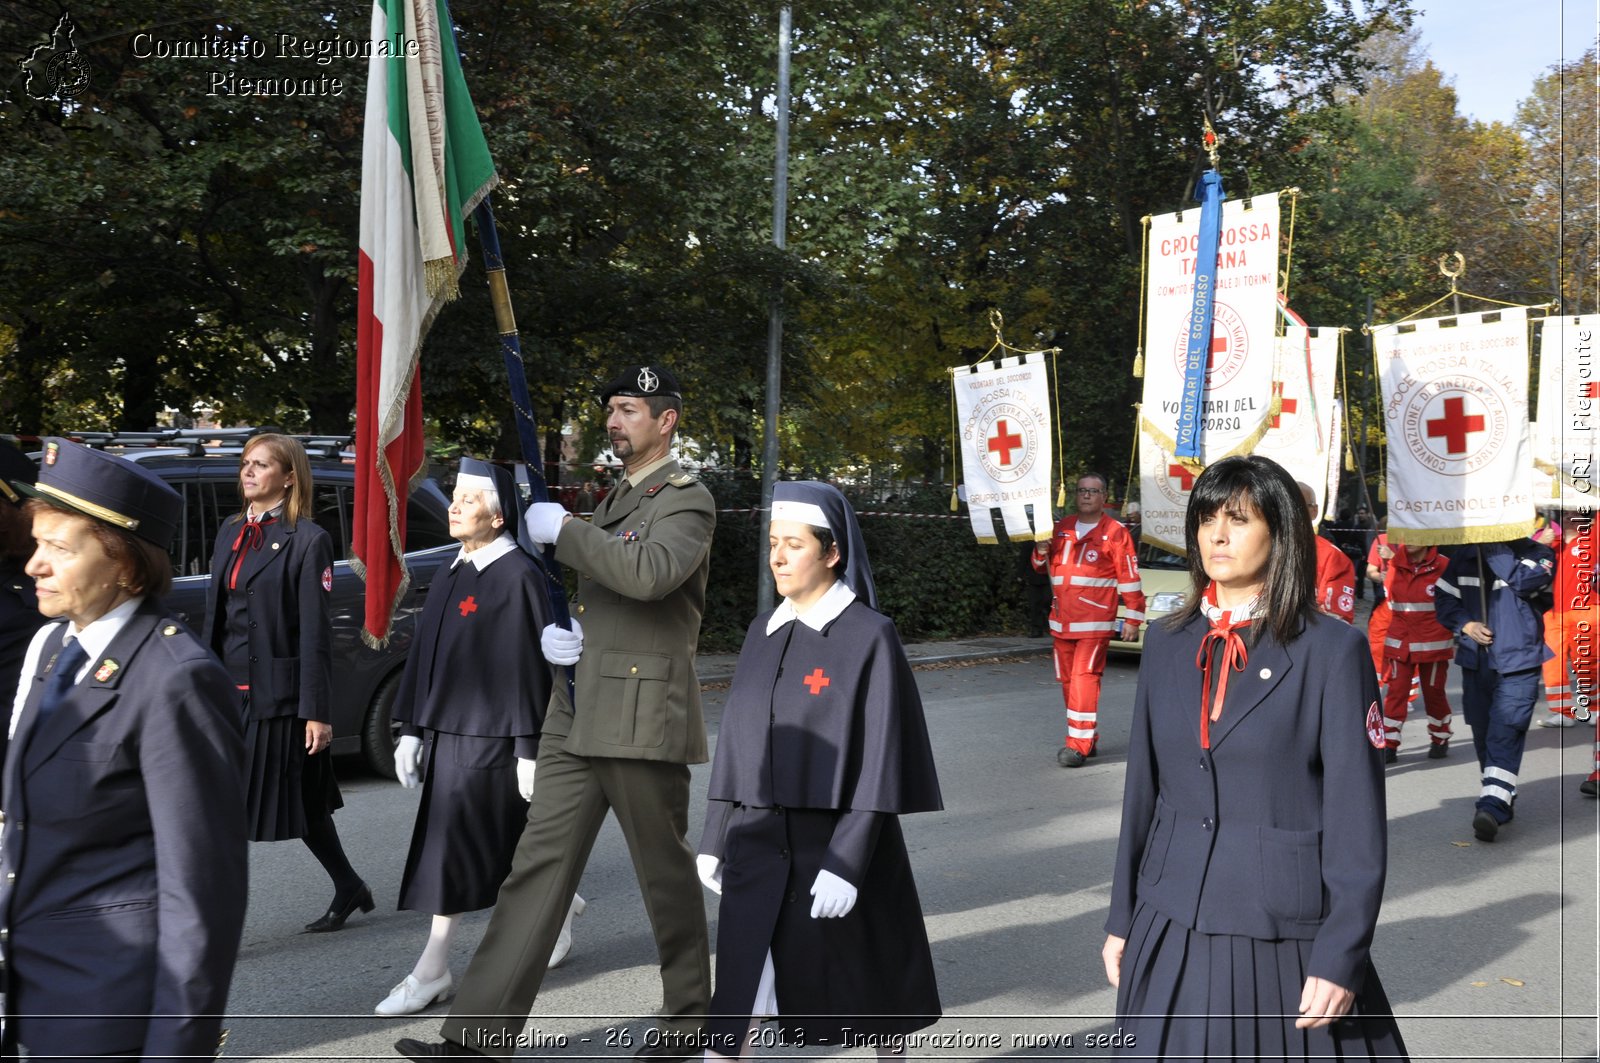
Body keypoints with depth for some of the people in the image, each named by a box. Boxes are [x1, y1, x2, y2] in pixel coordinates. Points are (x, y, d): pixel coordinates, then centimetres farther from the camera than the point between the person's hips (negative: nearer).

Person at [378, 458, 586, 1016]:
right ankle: (560, 906, 37)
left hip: (486, 738, -8)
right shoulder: (451, 576, 12)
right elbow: (423, 656, 15)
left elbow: (531, 667, -15)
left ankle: (432, 972, 3)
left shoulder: (518, 577, -12)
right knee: (505, 846, 15)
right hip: (446, 730, 8)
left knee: (451, 852, -5)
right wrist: (411, 730, 13)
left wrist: (530, 750, -16)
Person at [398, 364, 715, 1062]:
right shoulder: (615, 499, 20)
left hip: (642, 717, -8)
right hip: (577, 716, 8)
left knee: (666, 873, 5)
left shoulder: (688, 500, -7)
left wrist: (563, 531, -19)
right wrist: (554, 633, 4)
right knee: (537, 864, 2)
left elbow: (649, 573, -27)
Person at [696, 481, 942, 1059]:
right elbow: (736, 742, 11)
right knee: (738, 988, -1)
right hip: (759, 842, 5)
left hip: (839, 839, -4)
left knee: (864, 978, 12)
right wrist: (714, 839, 9)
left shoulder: (869, 636, -11)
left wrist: (845, 862, -18)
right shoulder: (764, 633, 7)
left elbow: (878, 759, -14)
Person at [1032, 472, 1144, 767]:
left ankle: (1079, 745, -15)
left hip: (1095, 622, -6)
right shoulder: (1061, 528, 13)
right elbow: (1043, 567, 22)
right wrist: (1042, 550, 0)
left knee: (1084, 678, -14)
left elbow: (1129, 578, -4)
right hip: (1061, 620, 6)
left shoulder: (1115, 532, -2)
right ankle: (1088, 739, 21)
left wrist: (1132, 619, -8)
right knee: (1068, 680, 9)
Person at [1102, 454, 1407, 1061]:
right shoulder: (1169, 643, 6)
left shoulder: (1332, 650, -8)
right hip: (1172, 936, 4)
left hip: (1285, 943, -4)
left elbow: (1359, 821, -8)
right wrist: (1121, 920, 12)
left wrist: (1341, 959, -12)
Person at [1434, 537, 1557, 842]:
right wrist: (1465, 624, -6)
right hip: (1475, 661, 4)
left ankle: (1493, 807, -9)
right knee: (1482, 732, 8)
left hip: (1517, 665, -4)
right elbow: (1444, 596, 11)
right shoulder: (1465, 555, 6)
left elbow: (1527, 581, -26)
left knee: (1505, 734, -9)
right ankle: (1501, 796, 19)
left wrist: (1494, 547, -21)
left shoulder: (1536, 553, -5)